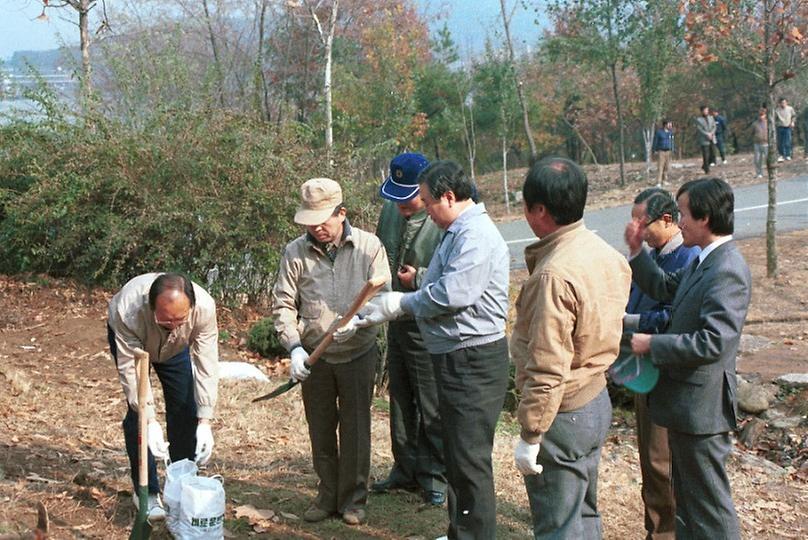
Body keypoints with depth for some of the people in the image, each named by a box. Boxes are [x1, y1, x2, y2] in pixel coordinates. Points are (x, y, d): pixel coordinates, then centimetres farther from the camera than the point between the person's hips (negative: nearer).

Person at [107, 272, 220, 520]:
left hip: (175, 347, 2)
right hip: (129, 341, -2)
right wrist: (150, 422, -43)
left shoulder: (204, 307, -40)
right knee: (138, 412, -14)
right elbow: (129, 369, -38)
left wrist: (204, 422, -38)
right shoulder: (128, 311, -46)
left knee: (185, 410, -2)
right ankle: (146, 491, -1)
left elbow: (207, 365, -34)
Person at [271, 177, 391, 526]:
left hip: (358, 353, -1)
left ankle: (353, 499, 21)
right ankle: (328, 495, 28)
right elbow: (282, 304, -3)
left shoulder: (369, 246, -7)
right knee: (320, 430, 12)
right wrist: (294, 347, -16)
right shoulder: (295, 252, -4)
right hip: (314, 357, 2)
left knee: (355, 429, 7)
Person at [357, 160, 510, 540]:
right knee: (456, 453, 20)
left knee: (470, 457, -5)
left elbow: (452, 294, -27)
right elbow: (441, 292, 18)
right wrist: (384, 313, 12)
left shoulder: (475, 235, -18)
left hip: (474, 361, -11)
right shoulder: (458, 232, 16)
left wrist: (402, 303, -12)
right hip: (455, 357, 11)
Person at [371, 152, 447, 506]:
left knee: (431, 406, 4)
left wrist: (419, 278, -25)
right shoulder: (391, 209, 2)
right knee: (400, 400, 18)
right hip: (396, 319, 8)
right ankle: (406, 469, 33)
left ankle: (435, 476, 18)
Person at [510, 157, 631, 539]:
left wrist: (529, 436, -19)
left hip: (564, 413, -9)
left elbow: (547, 369, -26)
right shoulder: (604, 253, 2)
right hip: (597, 402, 9)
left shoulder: (554, 274, -26)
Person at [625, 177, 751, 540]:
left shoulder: (727, 271, -24)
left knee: (709, 504, 2)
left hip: (700, 405, -10)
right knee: (686, 496, 24)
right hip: (685, 403, 10)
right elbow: (665, 288, 22)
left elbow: (712, 343, -30)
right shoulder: (703, 262, 7)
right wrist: (636, 251, 8)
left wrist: (652, 344, -20)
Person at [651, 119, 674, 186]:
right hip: (661, 151, -5)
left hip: (668, 151, 5)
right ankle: (658, 182, -10)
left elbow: (671, 141, 16)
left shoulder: (670, 132, 7)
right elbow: (655, 141, -1)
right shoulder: (659, 132, -7)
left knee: (666, 167, 5)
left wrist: (672, 150, 14)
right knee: (660, 167, -9)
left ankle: (664, 181, 15)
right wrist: (654, 150, -1)